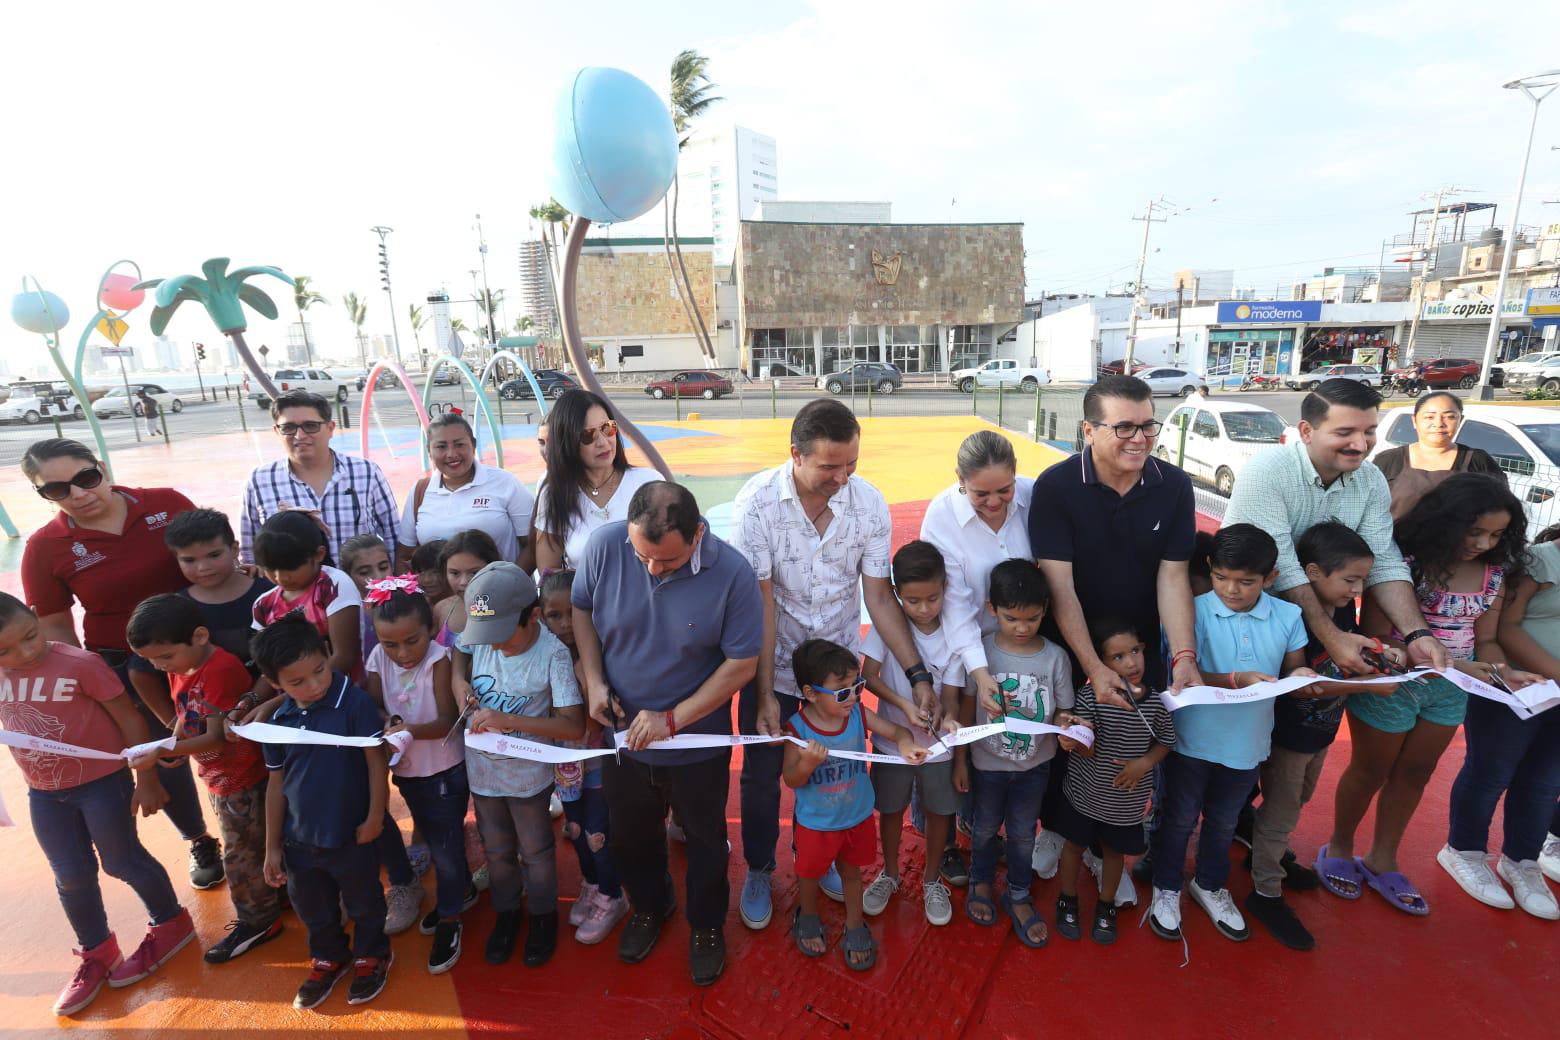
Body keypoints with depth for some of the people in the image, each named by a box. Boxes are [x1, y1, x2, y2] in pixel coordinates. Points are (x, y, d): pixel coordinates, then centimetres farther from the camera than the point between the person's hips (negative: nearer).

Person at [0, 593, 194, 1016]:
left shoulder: (79, 664, -22)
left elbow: (129, 719, -15)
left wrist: (146, 779, -11)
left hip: (103, 782, -5)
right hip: (44, 794, 5)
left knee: (121, 861, 8)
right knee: (71, 877, 16)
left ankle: (170, 923, 31)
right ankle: (96, 954, 37)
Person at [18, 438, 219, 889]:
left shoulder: (167, 504, -13)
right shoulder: (45, 548, -11)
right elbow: (54, 628, -3)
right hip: (122, 666, 0)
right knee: (163, 756, 18)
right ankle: (200, 843, 42)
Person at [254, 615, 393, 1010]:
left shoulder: (355, 702, -22)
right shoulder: (279, 721, -5)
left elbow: (375, 760, -17)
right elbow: (276, 784, 4)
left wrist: (375, 818, -14)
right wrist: (272, 847, 7)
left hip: (351, 836, -4)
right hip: (299, 840, 5)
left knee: (363, 904, 17)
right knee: (313, 910, 24)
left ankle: (371, 956, 43)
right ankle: (328, 958, 50)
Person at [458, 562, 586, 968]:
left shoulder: (553, 655, -27)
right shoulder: (478, 640, -16)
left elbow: (574, 725, -30)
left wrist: (508, 720, -37)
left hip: (528, 774, -4)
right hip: (482, 768, 4)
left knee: (536, 852, 19)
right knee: (497, 850, 25)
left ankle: (542, 916, 45)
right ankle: (506, 913, 50)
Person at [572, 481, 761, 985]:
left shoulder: (731, 574, -27)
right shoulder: (605, 545, -21)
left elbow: (742, 663, -19)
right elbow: (581, 608, -2)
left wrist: (673, 719, -20)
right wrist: (594, 680, -12)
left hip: (698, 741, -2)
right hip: (623, 733, 3)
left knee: (705, 837, 22)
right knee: (631, 833, 26)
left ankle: (706, 926, 50)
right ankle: (649, 907, 57)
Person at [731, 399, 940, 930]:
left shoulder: (870, 503, -14)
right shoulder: (758, 501, -21)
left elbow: (879, 596, -9)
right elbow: (759, 601, -19)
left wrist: (918, 675, -17)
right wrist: (764, 694, -18)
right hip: (773, 668, -1)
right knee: (761, 777, 14)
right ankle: (758, 870, 41)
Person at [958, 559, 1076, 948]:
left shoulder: (1055, 657, -15)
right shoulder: (981, 651, -17)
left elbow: (1062, 711, -5)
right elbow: (967, 709, -8)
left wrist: (1066, 723, -30)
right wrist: (960, 761, -4)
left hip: (1034, 764, 1)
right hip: (988, 762, 0)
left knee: (1023, 832, 18)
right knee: (986, 827, 20)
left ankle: (1019, 897, 42)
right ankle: (981, 883, 47)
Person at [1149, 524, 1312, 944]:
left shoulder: (1287, 617, -6)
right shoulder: (1195, 612, -17)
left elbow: (1293, 668, 2)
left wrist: (1301, 676, -22)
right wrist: (1239, 679, -34)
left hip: (1247, 743, 3)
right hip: (1193, 740, -3)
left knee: (1223, 821, 24)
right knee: (1180, 819, 15)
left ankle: (1210, 886, 47)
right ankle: (1166, 889, 36)